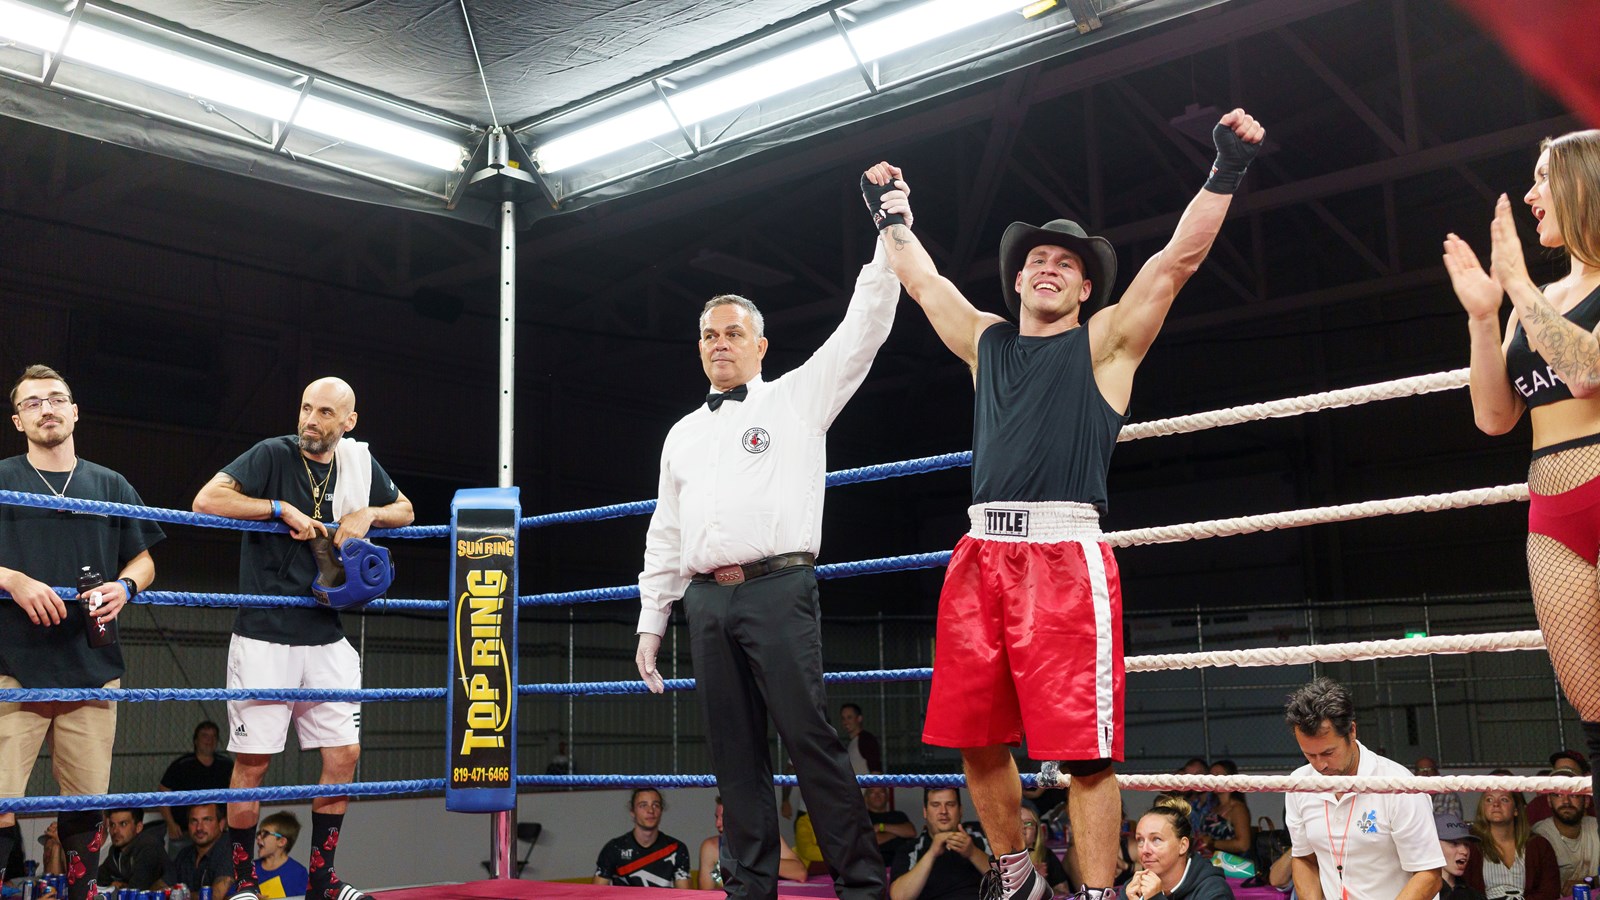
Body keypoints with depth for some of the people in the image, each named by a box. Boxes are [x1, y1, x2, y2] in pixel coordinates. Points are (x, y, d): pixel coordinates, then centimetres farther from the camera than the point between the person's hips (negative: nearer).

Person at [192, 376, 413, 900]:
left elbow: (404, 510, 20)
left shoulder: (359, 462, 7)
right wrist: (283, 509, -20)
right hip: (264, 635, -5)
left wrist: (367, 513, -1)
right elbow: (207, 500, -18)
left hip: (326, 637, 5)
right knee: (252, 761, 0)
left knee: (344, 755, 4)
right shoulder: (273, 455, -7)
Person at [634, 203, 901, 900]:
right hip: (706, 601, 5)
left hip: (777, 590, -5)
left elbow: (862, 330, -1)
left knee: (810, 737, -9)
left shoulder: (797, 398, 9)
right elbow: (664, 536, 22)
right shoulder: (683, 434, 22)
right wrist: (650, 622, 16)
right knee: (735, 750, 5)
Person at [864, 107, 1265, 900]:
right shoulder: (986, 341, 21)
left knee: (1083, 748, -9)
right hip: (980, 556, 5)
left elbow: (1180, 256, 1)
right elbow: (921, 280, 32)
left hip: (1065, 556, -5)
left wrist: (1225, 170, -6)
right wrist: (894, 210, 38)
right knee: (977, 740, 8)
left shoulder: (1105, 340, 9)